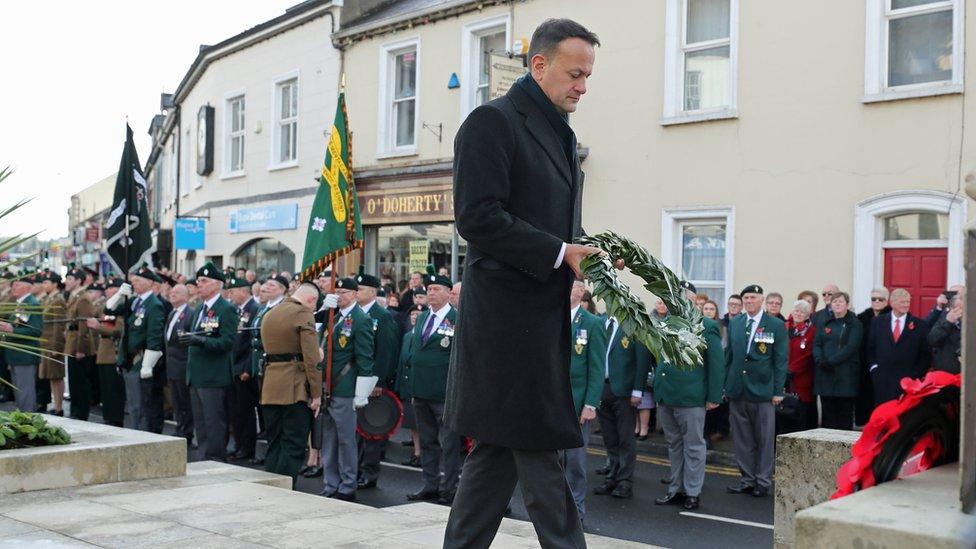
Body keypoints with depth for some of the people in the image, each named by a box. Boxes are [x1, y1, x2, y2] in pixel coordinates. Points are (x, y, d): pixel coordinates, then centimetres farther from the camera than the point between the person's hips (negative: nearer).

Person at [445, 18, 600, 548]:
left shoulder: (562, 136, 20)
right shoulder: (492, 122, -7)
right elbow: (477, 217, -17)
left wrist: (586, 254, 5)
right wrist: (561, 254, -17)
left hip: (544, 320, 9)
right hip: (508, 316, -9)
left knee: (499, 450, 13)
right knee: (539, 452, -4)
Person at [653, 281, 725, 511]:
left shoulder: (706, 326, -5)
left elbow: (717, 363, -6)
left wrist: (714, 397, -9)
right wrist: (657, 388, 12)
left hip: (690, 398, -6)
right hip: (665, 397, 6)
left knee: (693, 446, 3)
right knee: (674, 445, 14)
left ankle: (692, 492, 12)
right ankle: (676, 489, 23)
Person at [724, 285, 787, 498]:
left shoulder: (776, 325, -2)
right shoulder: (734, 323, 10)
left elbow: (781, 360, -3)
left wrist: (778, 391, -8)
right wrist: (725, 384, 9)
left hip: (763, 391, -4)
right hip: (737, 390, 4)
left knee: (765, 439, 3)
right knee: (742, 438, 9)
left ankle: (763, 481, 12)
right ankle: (747, 479, 19)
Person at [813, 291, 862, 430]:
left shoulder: (854, 324, 2)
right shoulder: (825, 324, 16)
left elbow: (852, 347, -10)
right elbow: (816, 344, 8)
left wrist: (831, 361, -17)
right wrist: (820, 361, -12)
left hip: (845, 375, -4)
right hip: (825, 374, 4)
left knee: (845, 412, -1)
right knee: (827, 412, 4)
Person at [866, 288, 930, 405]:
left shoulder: (919, 324, 4)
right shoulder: (878, 322, 9)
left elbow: (925, 353, 4)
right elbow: (870, 348, 13)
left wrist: (916, 374, -4)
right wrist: (873, 367, 2)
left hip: (908, 380, -1)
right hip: (882, 380, 1)